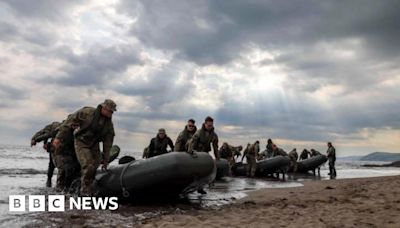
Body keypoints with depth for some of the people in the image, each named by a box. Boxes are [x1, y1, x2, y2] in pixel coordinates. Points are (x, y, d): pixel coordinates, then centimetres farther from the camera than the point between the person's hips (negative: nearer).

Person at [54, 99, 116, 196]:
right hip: (81, 143, -5)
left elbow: (107, 144, 3)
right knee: (88, 167, -20)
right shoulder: (87, 112, -16)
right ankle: (85, 192, -6)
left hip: (94, 145, 5)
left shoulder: (109, 124, -2)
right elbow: (70, 120, -10)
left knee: (94, 168, 3)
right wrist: (59, 137, -11)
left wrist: (105, 162, 4)